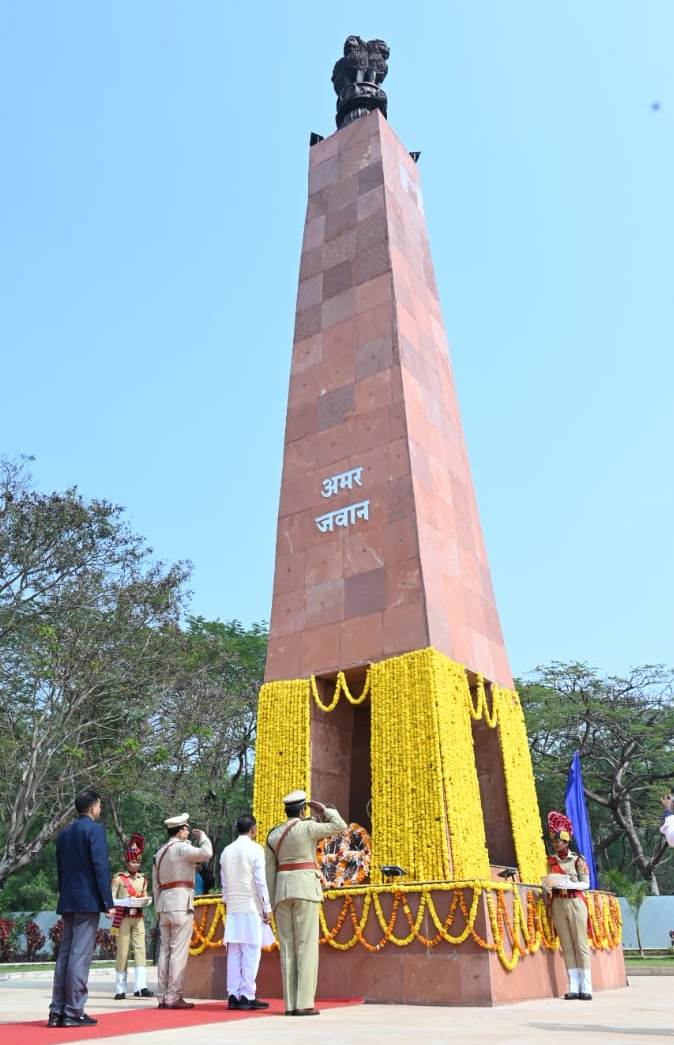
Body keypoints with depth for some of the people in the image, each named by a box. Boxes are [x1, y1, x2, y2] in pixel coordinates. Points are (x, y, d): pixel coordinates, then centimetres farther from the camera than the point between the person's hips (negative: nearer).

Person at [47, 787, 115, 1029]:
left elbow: (60, 870, 16)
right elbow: (101, 866, -15)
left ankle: (57, 1011, 12)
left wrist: (65, 897, 20)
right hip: (89, 900, -7)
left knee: (65, 954, 10)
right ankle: (73, 1012, -2)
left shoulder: (64, 833, 14)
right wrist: (108, 902, -12)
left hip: (67, 901, 7)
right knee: (80, 955, -4)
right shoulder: (95, 829, -9)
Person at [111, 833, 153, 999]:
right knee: (122, 951, 0)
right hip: (124, 917, -4)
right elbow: (112, 899, -3)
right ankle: (120, 989, 11)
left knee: (140, 949, -5)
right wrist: (113, 922, -11)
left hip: (139, 918, 4)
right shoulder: (119, 878, -1)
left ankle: (140, 987, -8)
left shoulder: (143, 879, 12)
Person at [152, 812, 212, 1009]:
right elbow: (206, 853, -21)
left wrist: (158, 909, 23)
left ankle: (163, 996, 13)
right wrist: (202, 836, -3)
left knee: (164, 950, 10)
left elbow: (155, 884, 20)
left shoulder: (159, 852, 18)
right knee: (179, 951, -5)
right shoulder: (181, 847, -9)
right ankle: (174, 997, -4)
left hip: (164, 904, 9)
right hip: (181, 904, -8)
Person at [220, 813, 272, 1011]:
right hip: (252, 908, -5)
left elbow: (224, 883, 13)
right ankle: (247, 997, -2)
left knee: (234, 954, 8)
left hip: (233, 909, 5)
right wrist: (267, 908, -3)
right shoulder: (255, 849, -6)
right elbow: (260, 881, -8)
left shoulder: (227, 851, 10)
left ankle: (233, 996, 9)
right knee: (251, 953, -1)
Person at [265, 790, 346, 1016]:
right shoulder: (307, 827, -6)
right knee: (307, 946, -2)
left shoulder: (273, 834, 10)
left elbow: (269, 871, 10)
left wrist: (272, 903, 13)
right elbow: (340, 827, -4)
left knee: (287, 947, 6)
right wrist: (323, 809, 7)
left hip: (282, 890, 5)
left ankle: (290, 1004, 4)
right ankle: (304, 1003, -6)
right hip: (306, 887, -5)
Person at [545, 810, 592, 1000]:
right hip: (558, 904, 3)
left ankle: (586, 988, 3)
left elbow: (585, 883, -5)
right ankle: (573, 987, 9)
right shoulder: (551, 861, 9)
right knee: (566, 947, 4)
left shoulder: (577, 859, 0)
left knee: (581, 945, -1)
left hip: (575, 902, -3)